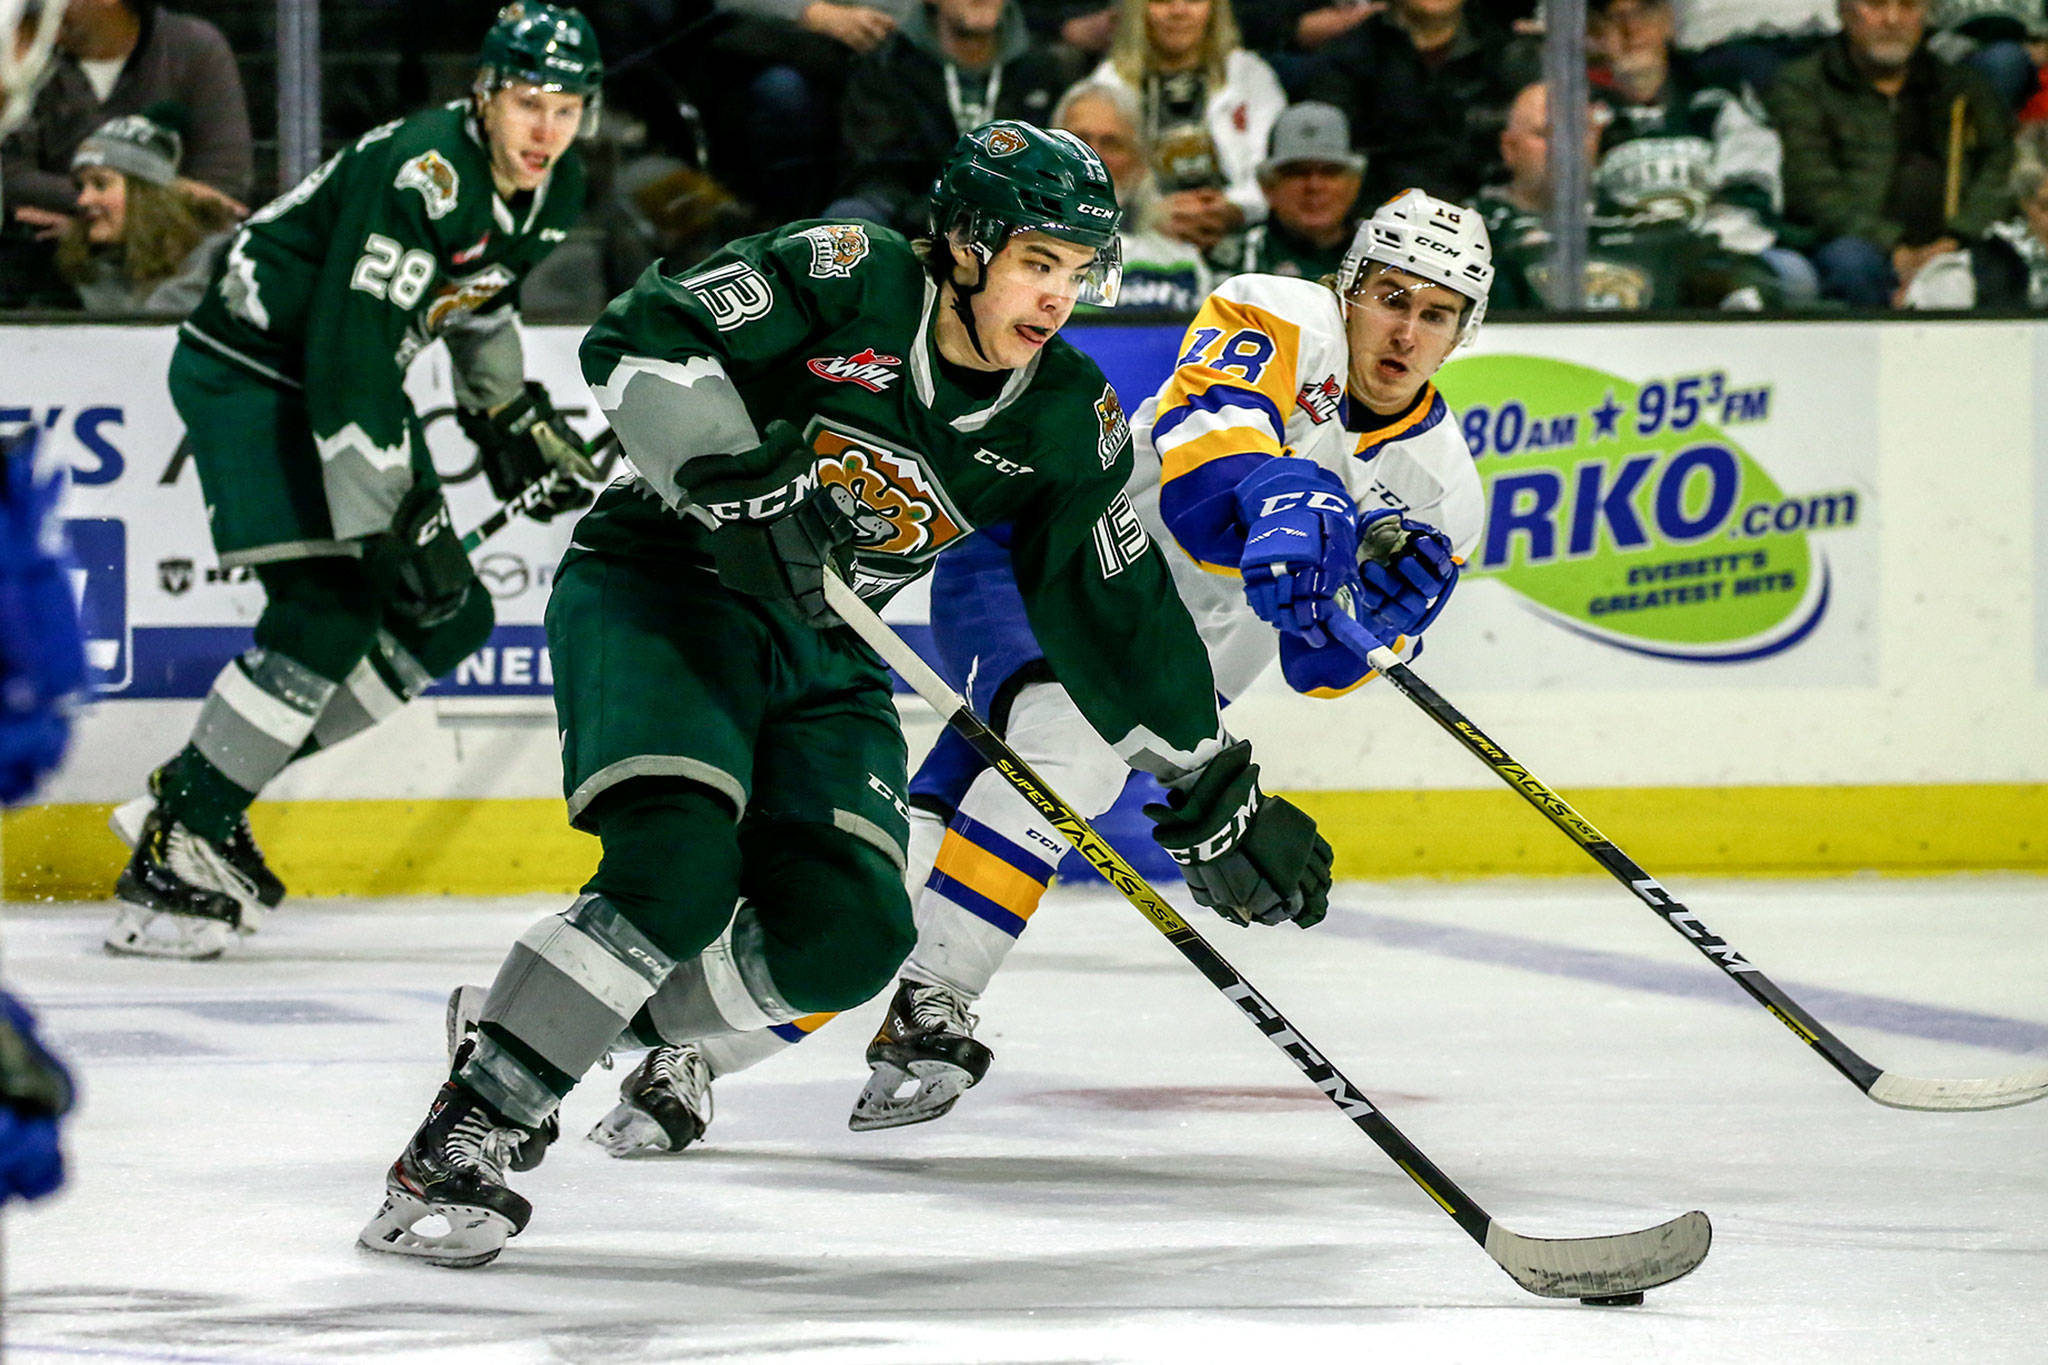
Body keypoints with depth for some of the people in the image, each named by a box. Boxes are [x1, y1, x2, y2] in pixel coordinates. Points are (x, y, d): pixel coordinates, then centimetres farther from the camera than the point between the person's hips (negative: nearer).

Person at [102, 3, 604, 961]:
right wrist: (392, 523, -35)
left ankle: (202, 793, 12)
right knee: (329, 611, -22)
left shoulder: (554, 190, -1)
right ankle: (172, 853, -13)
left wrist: (512, 414, 18)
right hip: (247, 370, -9)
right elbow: (349, 353, -33)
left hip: (347, 376, 9)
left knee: (452, 619, 7)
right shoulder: (419, 173, -29)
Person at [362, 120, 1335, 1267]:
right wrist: (736, 465, -31)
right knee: (677, 872, -28)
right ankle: (464, 1138, -20)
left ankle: (545, 1020, 4)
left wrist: (1212, 794, 5)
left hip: (822, 653, 6)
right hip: (661, 591, -6)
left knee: (847, 943, -11)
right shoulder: (845, 280, -14)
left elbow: (1119, 612, 7)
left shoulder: (1067, 424, 1)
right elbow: (638, 343, -19)